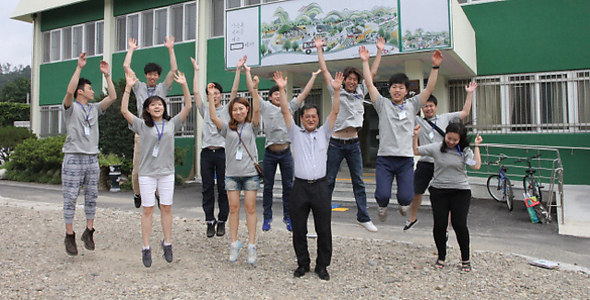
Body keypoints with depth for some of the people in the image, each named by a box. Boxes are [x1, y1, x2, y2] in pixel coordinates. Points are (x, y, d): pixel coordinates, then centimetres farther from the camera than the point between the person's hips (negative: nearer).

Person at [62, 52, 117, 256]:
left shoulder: (94, 108, 15)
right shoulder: (71, 108, 1)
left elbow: (112, 97, 5)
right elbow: (70, 91, -19)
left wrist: (107, 75, 2)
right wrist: (79, 67, -19)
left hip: (92, 159, 5)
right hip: (73, 159, -5)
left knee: (91, 197, 7)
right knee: (70, 199, -1)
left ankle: (88, 232, 17)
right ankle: (70, 236, 8)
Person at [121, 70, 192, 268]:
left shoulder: (171, 124, 6)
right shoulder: (142, 125, 3)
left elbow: (188, 107, 0)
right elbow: (124, 110, -8)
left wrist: (184, 85, -8)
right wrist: (128, 88, -13)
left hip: (167, 172, 1)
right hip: (147, 173, -1)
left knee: (166, 208, 5)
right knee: (148, 209, 1)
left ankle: (167, 243, 18)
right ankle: (146, 248, 10)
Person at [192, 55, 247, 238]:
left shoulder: (226, 110, 9)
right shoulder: (205, 109, 14)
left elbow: (234, 91, 1)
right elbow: (196, 92, 8)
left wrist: (238, 69, -4)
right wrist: (196, 71, 10)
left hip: (222, 152, -2)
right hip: (207, 152, 2)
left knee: (223, 188, 2)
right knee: (207, 188, 4)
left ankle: (222, 221, 12)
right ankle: (210, 221, 12)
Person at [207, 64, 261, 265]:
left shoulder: (251, 126, 5)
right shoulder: (227, 128, 8)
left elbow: (256, 110, -12)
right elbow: (213, 117, -5)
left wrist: (255, 91, -23)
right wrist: (210, 96, -13)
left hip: (250, 172, -2)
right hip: (232, 173, 2)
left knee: (250, 207, -1)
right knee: (233, 207, 4)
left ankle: (252, 246, 3)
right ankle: (234, 244, 13)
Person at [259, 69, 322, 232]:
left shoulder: (289, 107, 12)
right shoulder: (265, 107, 7)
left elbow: (304, 93, 14)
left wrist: (313, 76, 16)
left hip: (285, 153, 2)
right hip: (270, 153, -1)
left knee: (288, 186, 5)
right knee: (268, 187, 6)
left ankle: (288, 217, 16)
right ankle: (267, 217, 17)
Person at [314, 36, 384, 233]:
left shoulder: (360, 93, 11)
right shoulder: (336, 92, 4)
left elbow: (372, 73, 13)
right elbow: (324, 70, 4)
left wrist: (379, 51, 14)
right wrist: (319, 48, 6)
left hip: (353, 144, 3)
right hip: (336, 143, -2)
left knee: (358, 182, 6)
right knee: (329, 180, 4)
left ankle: (363, 217, 12)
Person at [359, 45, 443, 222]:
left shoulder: (412, 105, 12)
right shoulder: (382, 104, 8)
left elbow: (429, 89, 4)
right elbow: (370, 84, 2)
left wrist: (435, 67, -6)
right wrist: (365, 62, -3)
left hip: (406, 159, 1)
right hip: (384, 158, -1)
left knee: (406, 197, -8)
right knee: (382, 194, -13)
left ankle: (403, 203, 30)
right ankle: (383, 205, 25)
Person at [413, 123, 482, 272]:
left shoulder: (465, 151, 1)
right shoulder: (436, 148, 2)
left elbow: (476, 166, -12)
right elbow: (416, 151, 8)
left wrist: (476, 147, -10)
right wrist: (415, 136, -3)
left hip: (460, 191, -1)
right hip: (439, 191, 1)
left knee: (459, 225, -6)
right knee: (440, 224, -1)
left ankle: (465, 259, 13)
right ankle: (441, 257, 19)